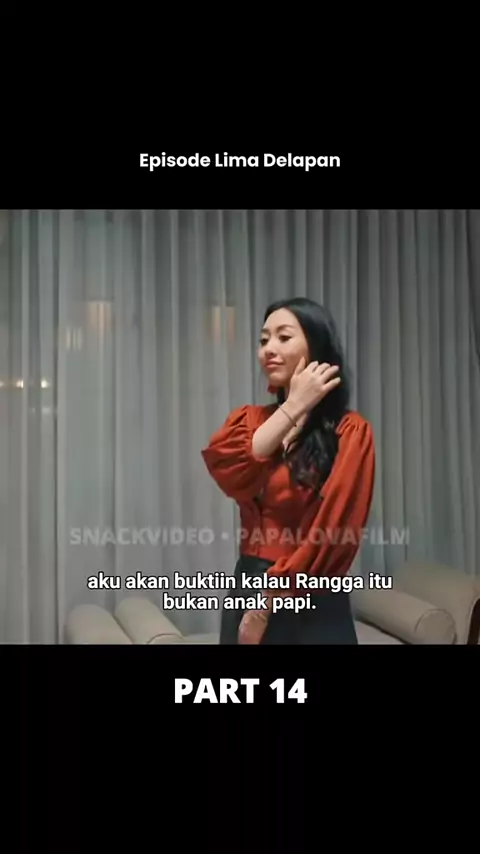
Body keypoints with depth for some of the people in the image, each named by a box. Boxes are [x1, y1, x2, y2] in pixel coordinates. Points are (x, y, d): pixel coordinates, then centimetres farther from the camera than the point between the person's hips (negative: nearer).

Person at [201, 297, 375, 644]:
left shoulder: (349, 432, -8)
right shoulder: (250, 419, 7)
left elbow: (332, 529, -14)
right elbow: (228, 472, -13)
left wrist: (267, 605, -13)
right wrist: (295, 405, -12)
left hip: (311, 608, -4)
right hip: (247, 590, 4)